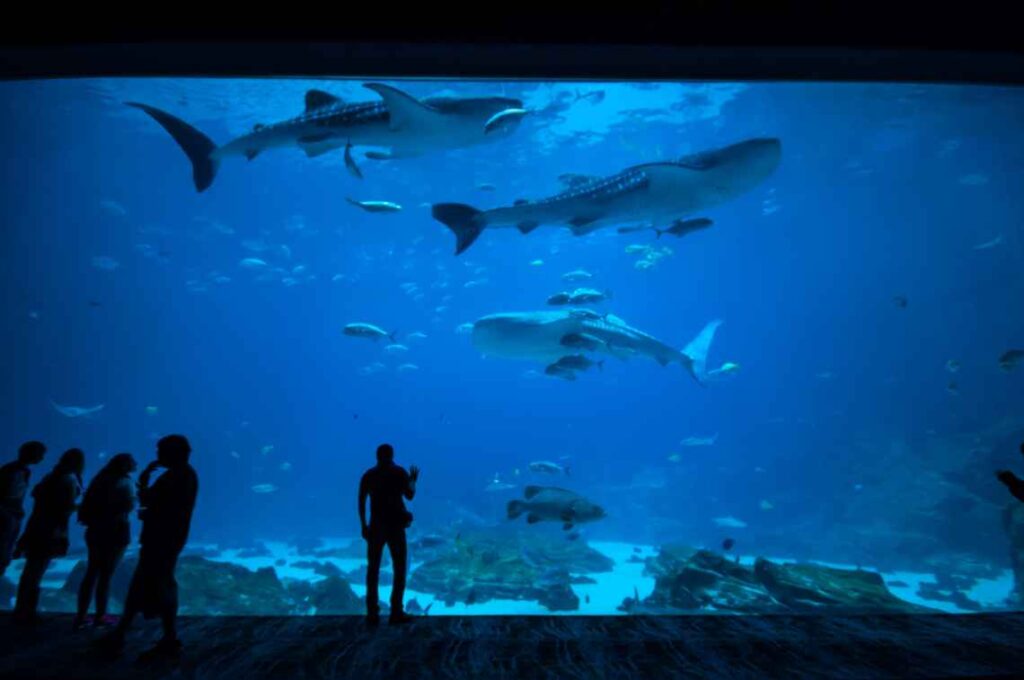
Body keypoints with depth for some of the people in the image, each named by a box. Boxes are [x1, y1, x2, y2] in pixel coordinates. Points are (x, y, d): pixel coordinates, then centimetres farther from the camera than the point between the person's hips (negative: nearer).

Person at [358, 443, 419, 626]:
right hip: (395, 525, -3)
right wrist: (413, 480, 12)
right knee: (399, 569, 8)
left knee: (373, 569, 11)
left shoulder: (369, 474, 4)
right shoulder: (399, 472, -5)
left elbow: (361, 501, 0)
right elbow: (410, 495, -6)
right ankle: (396, 612, 6)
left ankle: (372, 613, 12)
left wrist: (363, 525, 6)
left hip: (376, 526, 3)